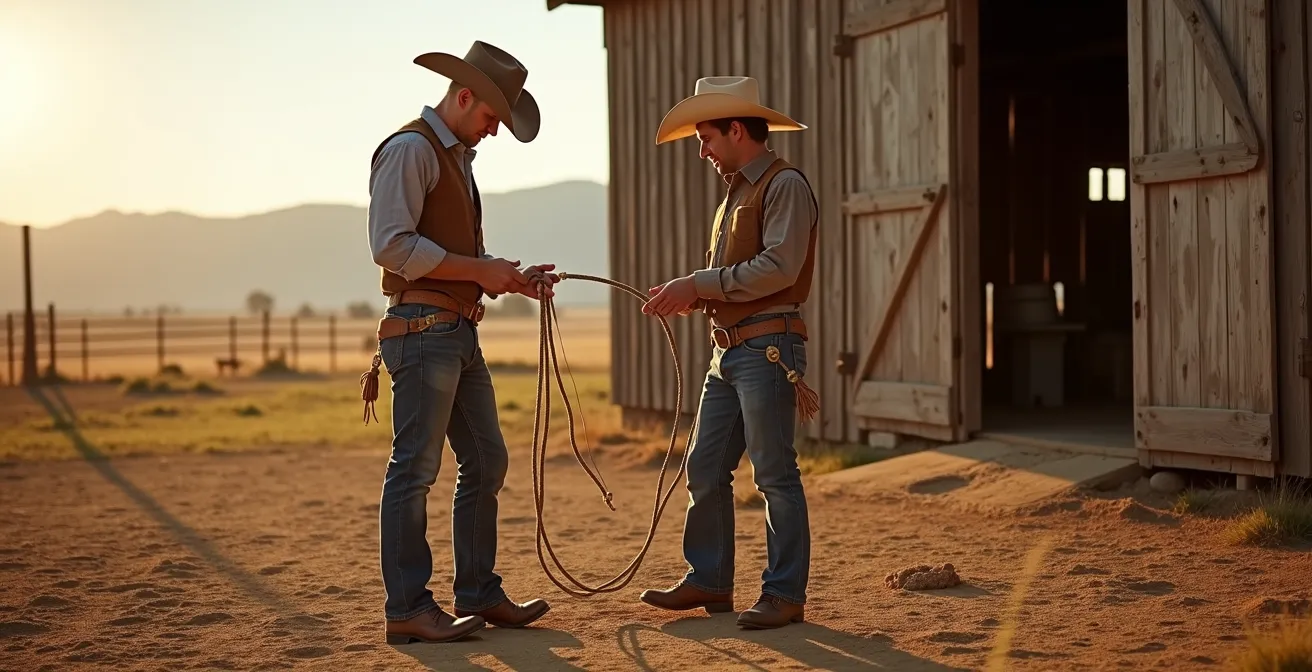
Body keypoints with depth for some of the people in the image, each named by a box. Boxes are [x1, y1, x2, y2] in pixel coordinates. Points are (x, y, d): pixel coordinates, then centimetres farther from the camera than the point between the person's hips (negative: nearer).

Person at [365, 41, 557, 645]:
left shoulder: (456, 158, 22)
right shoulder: (410, 149, -8)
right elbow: (393, 245, -19)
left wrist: (513, 278, 11)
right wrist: (480, 269, -15)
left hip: (459, 334, 10)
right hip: (422, 328, -10)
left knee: (486, 460, 12)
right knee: (416, 466, -7)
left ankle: (478, 594, 20)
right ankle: (407, 610, -3)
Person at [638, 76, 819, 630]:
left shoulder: (785, 185, -8)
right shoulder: (736, 192, 22)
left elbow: (779, 267, -20)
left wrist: (698, 282, -16)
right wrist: (692, 295, 5)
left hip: (768, 348, -10)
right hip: (728, 350, 10)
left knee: (774, 472, -5)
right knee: (705, 469, 10)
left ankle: (785, 593, 2)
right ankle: (709, 581, 20)